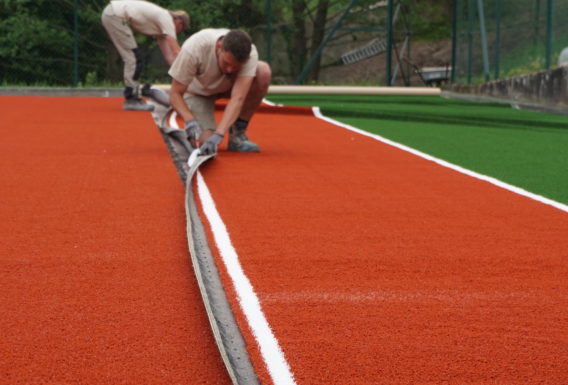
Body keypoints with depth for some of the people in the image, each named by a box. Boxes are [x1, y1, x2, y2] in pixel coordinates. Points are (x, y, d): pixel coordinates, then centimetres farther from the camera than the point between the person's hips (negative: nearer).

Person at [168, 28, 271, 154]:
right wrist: (190, 121, -47)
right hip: (198, 91, -3)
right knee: (205, 141, -28)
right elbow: (175, 93, -29)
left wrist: (218, 135, -52)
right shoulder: (193, 48, -37)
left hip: (229, 86, 3)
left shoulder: (249, 54, -34)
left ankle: (237, 134, -13)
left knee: (263, 72, -29)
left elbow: (237, 99, -40)